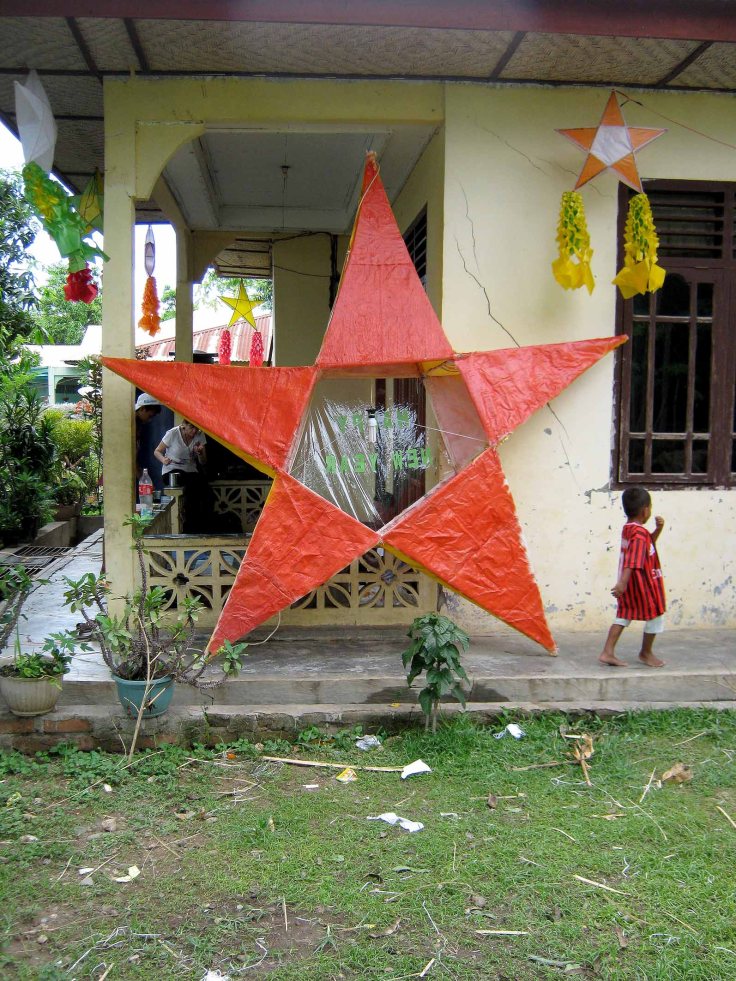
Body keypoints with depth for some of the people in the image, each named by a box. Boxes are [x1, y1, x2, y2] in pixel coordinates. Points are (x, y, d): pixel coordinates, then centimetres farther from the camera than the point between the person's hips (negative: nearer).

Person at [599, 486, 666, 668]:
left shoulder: (628, 528, 8)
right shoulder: (640, 533, -21)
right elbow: (632, 560, -32)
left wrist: (658, 530, 10)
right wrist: (623, 582, -39)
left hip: (629, 584, 9)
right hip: (643, 584, -9)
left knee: (623, 615, 11)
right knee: (656, 615, 10)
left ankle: (607, 652, 4)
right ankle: (646, 653, 24)